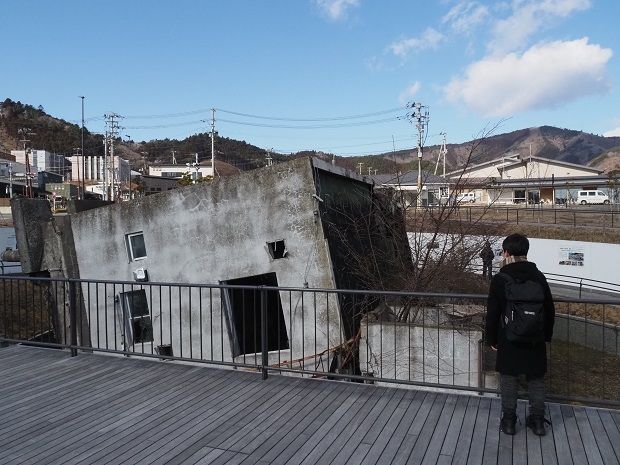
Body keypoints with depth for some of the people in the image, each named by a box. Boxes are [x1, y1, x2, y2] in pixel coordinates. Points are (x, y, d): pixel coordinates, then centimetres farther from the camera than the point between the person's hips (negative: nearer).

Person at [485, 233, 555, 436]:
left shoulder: (500, 280, -12)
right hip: (536, 342, 3)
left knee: (509, 380, 10)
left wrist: (491, 339, 3)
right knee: (536, 380, 16)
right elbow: (550, 311, 6)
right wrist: (547, 335, 17)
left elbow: (492, 314, -9)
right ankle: (538, 420, 24)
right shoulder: (539, 278, -2)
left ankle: (508, 421, 18)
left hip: (508, 342, -3)